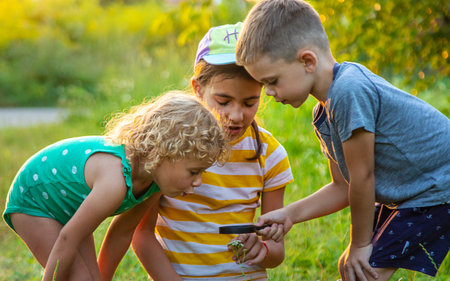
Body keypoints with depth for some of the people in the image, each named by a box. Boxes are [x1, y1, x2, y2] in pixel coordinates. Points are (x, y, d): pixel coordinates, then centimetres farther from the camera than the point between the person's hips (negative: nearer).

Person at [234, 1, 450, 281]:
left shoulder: (350, 92, -28)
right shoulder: (324, 114, 4)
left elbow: (362, 179, -22)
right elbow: (344, 187, 10)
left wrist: (360, 244, -10)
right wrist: (289, 214, -2)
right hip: (405, 195, 10)